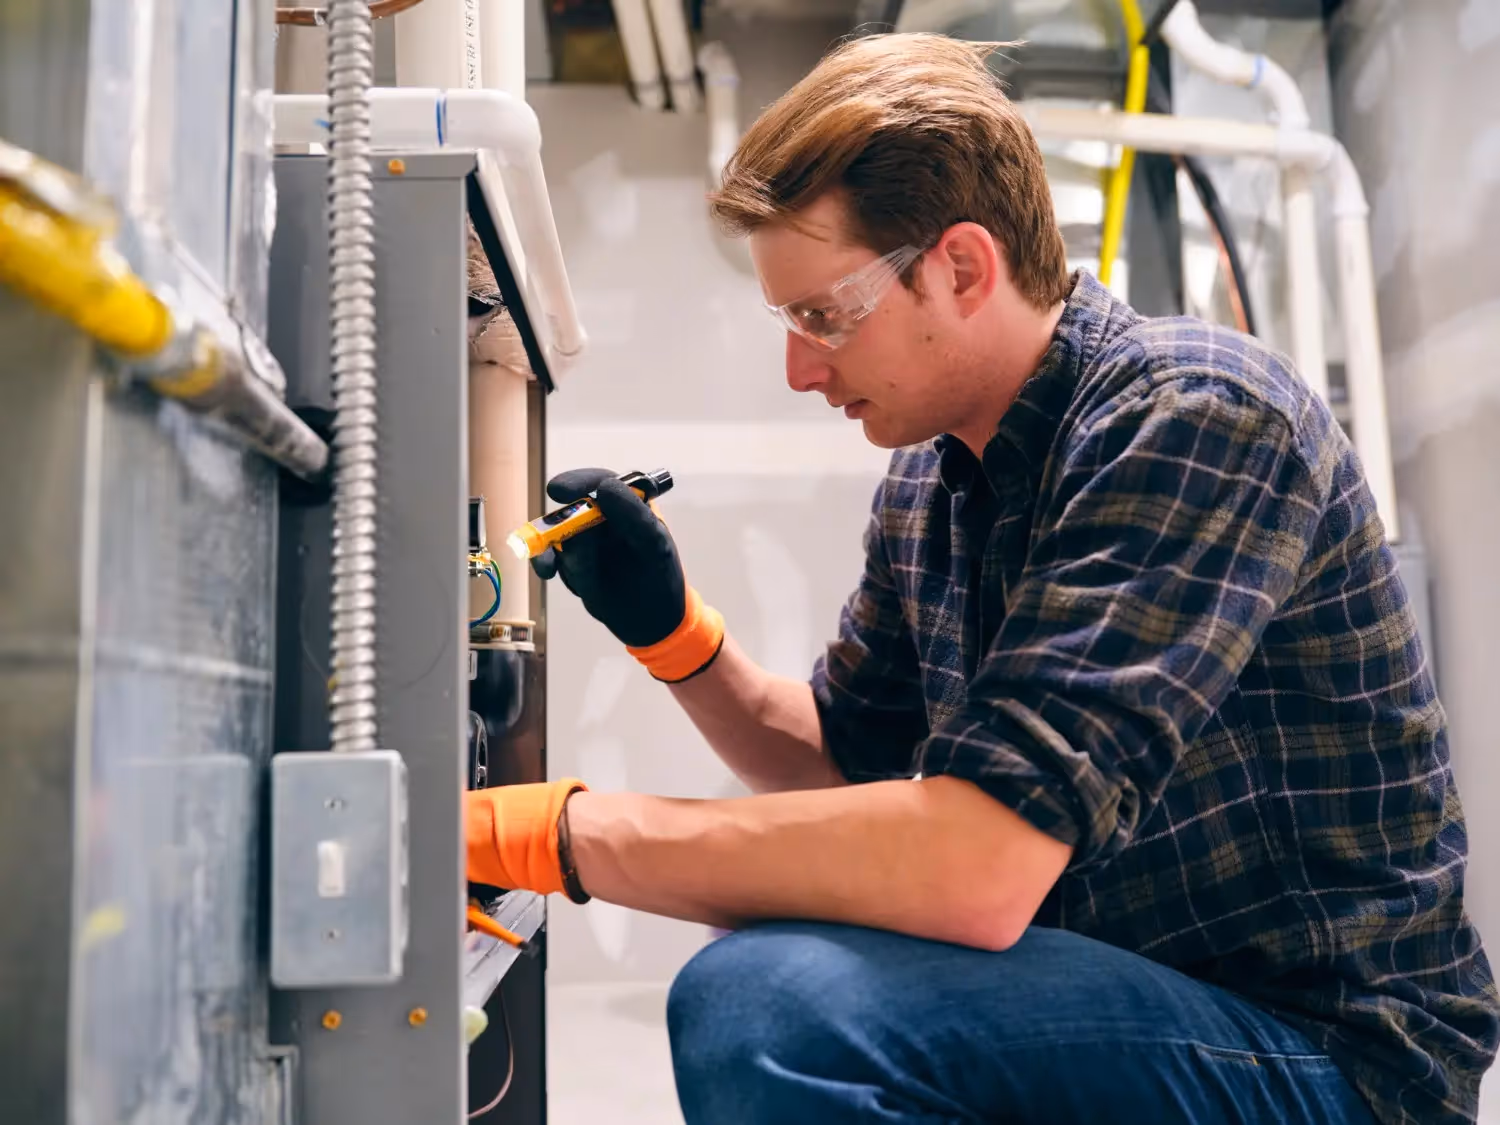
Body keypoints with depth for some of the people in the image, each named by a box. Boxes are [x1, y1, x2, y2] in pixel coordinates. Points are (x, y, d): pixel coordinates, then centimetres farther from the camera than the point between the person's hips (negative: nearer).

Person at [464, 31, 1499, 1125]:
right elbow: (844, 757, 16)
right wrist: (670, 629, -1)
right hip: (1130, 1007, 8)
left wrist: (557, 831, -25)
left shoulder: (1196, 418, -21)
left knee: (762, 1001, -26)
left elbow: (978, 868, -31)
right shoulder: (928, 484, 4)